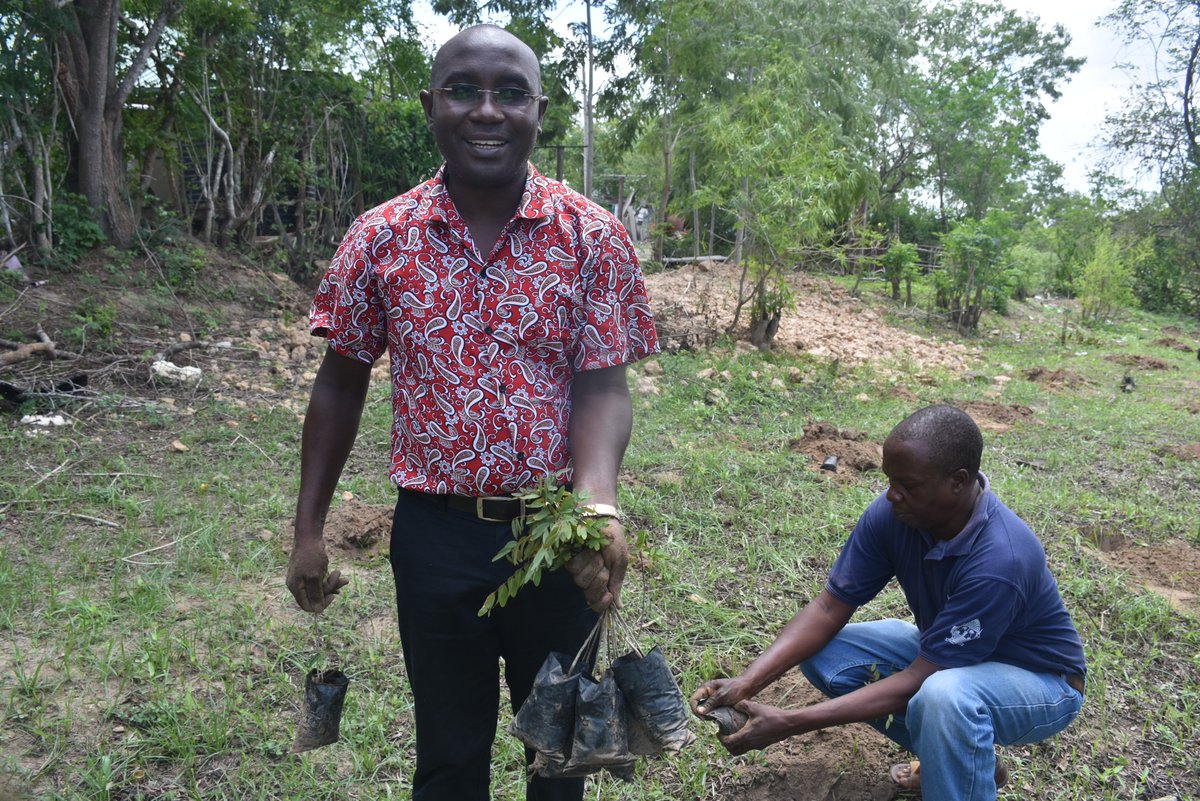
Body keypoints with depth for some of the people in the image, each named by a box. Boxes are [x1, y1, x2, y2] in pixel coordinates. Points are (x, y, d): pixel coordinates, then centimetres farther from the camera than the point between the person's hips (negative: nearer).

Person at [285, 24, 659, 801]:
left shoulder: (593, 236, -8)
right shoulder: (380, 239, -4)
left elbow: (603, 385, -10)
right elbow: (342, 382, 4)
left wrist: (599, 505, -29)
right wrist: (309, 528, 3)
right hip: (434, 533, 1)